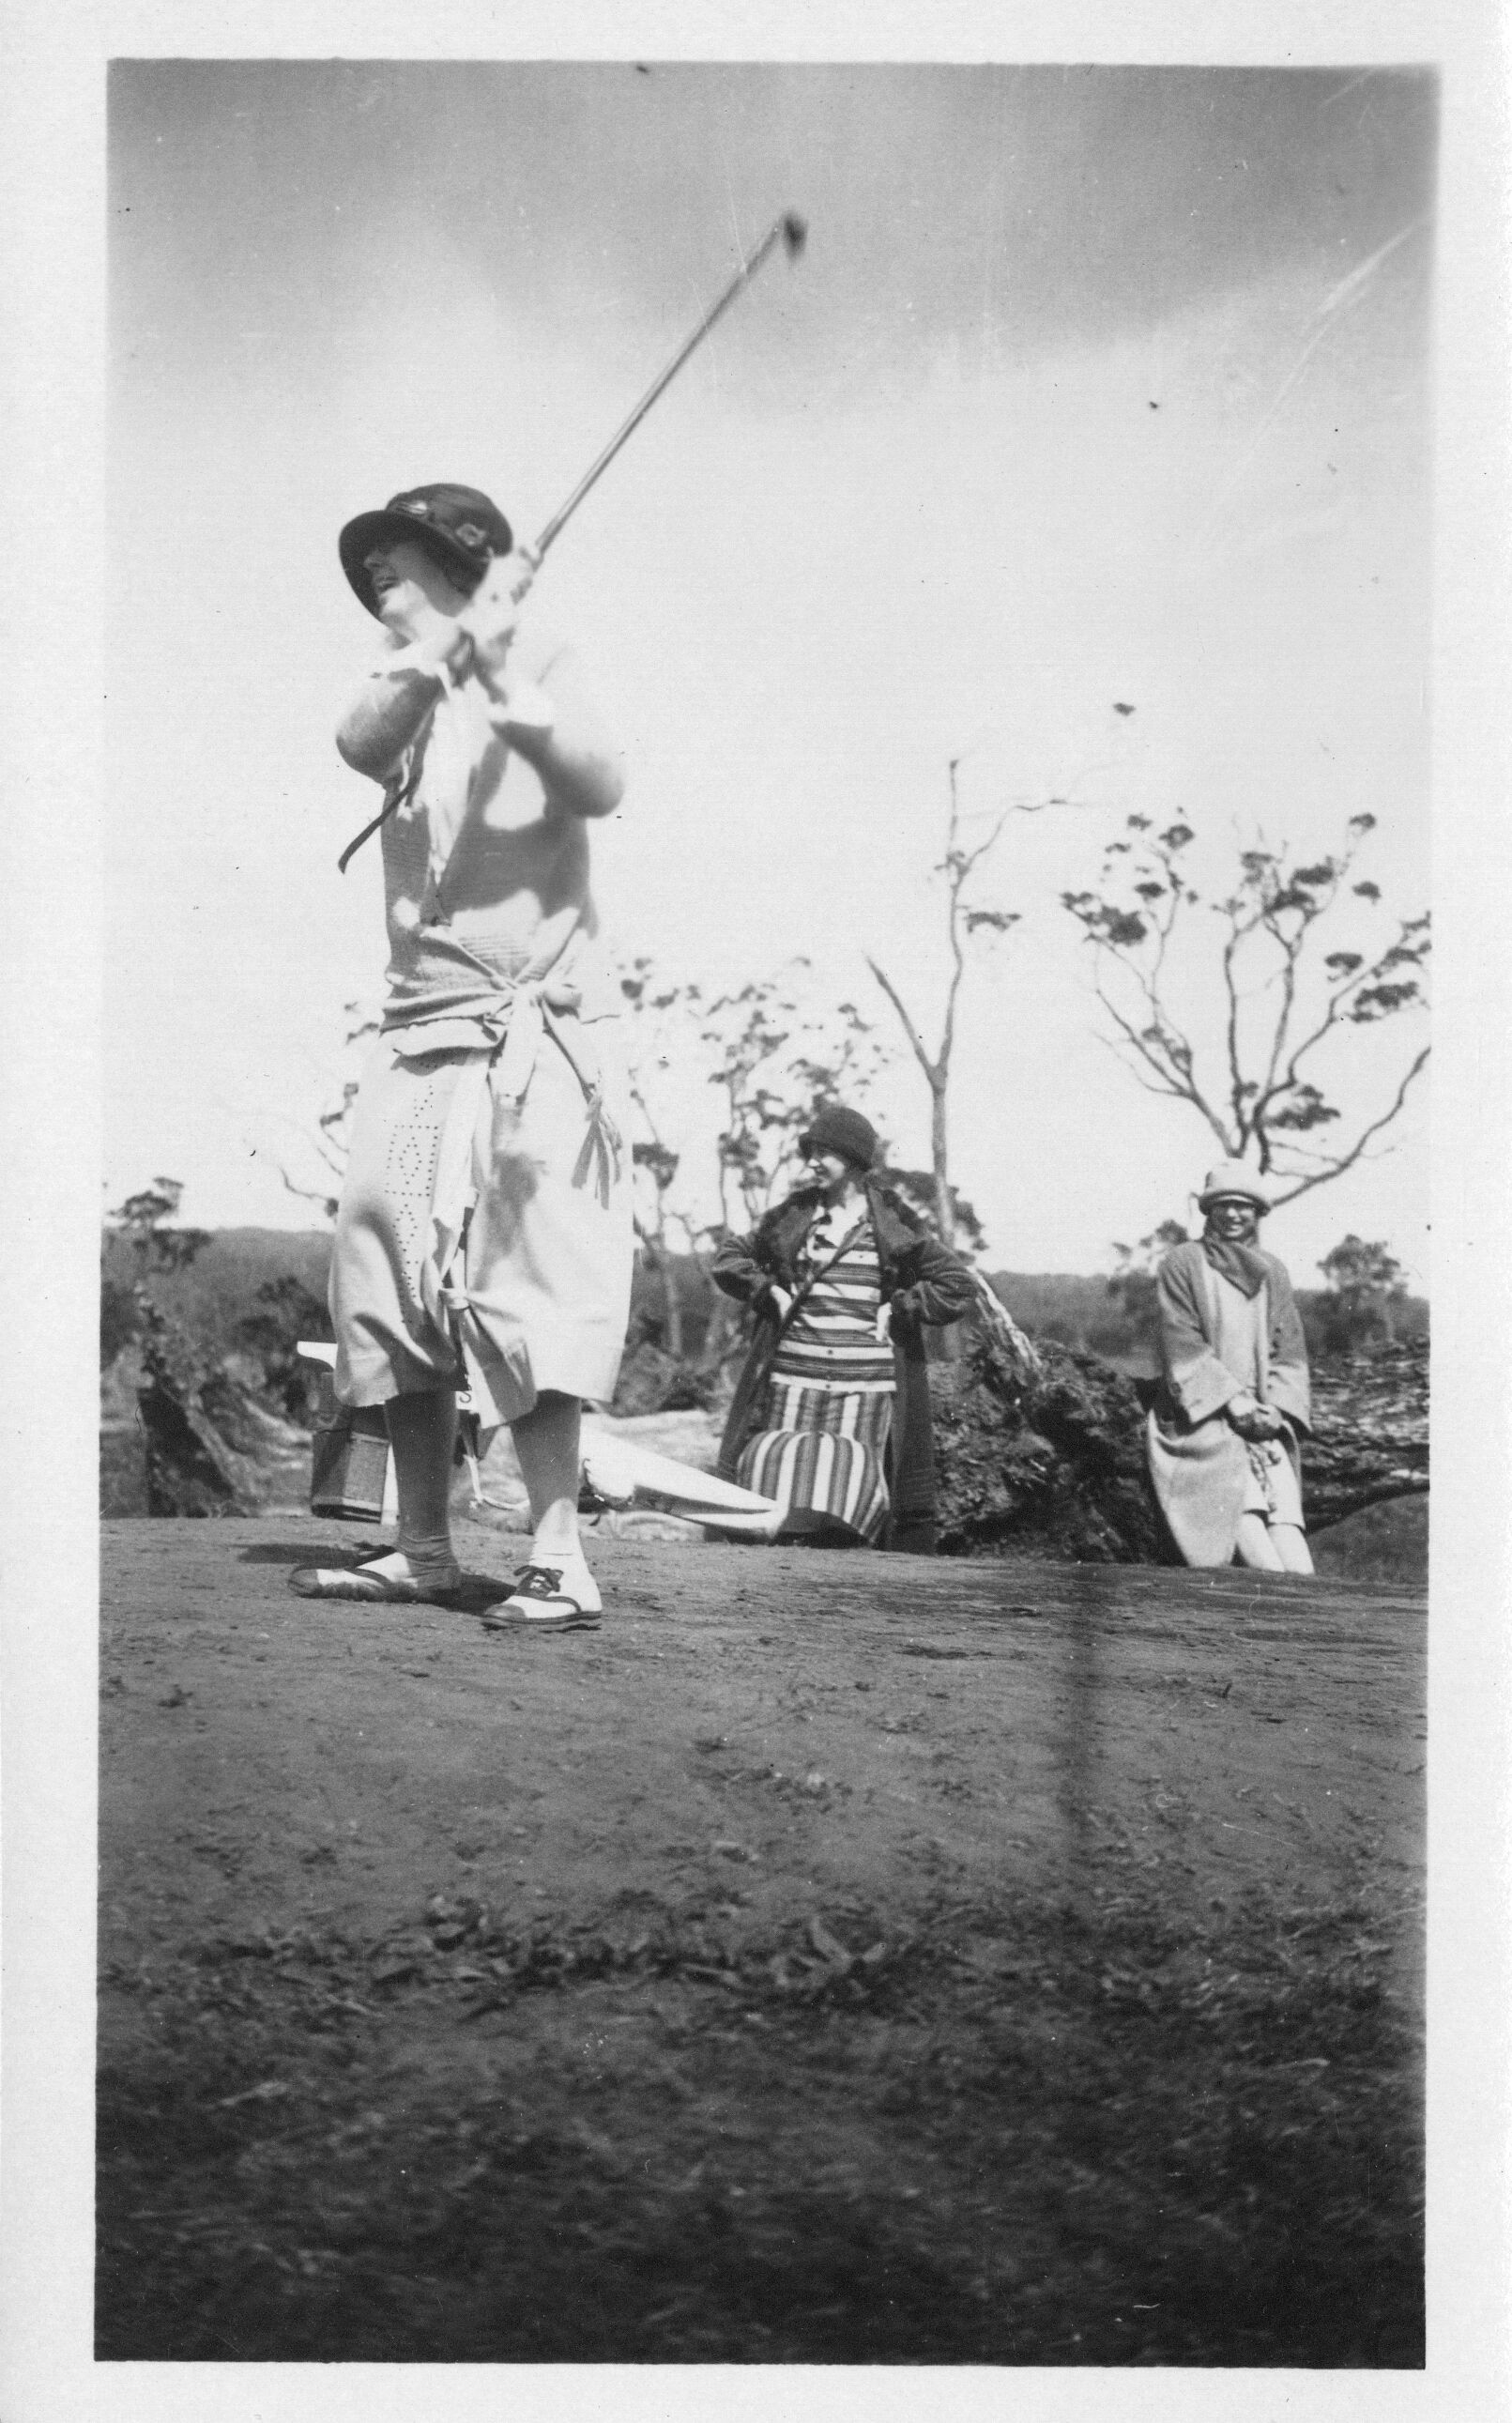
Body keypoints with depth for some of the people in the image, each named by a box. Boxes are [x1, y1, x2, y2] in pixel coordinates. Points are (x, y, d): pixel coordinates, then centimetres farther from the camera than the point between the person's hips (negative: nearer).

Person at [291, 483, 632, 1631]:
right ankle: (423, 1549, 14)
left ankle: (560, 1562, -12)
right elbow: (358, 743, -8)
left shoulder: (542, 669, 2)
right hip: (421, 1027, 6)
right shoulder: (404, 698, 16)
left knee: (528, 1283, -13)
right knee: (392, 1278, 5)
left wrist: (509, 685, -30)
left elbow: (602, 787, -17)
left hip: (531, 1028, -6)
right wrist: (439, 645, -21)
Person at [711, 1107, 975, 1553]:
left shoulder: (893, 1225, 3)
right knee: (780, 1470, -2)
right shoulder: (793, 1216, 9)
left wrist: (899, 1311, -4)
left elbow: (958, 1286, 3)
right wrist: (767, 1293, 5)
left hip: (866, 1386, -2)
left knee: (848, 1481, -5)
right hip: (793, 1381, 2)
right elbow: (730, 1257, 19)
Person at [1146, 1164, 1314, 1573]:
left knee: (1284, 1507, -21)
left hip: (1264, 1415, 4)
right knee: (1238, 1499, -30)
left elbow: (1289, 1350, 13)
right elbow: (1182, 1343, -4)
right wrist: (1232, 1400, -13)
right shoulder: (1182, 1263, 5)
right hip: (1201, 1413, -4)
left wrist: (1275, 1408, -6)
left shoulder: (1272, 1273, 18)